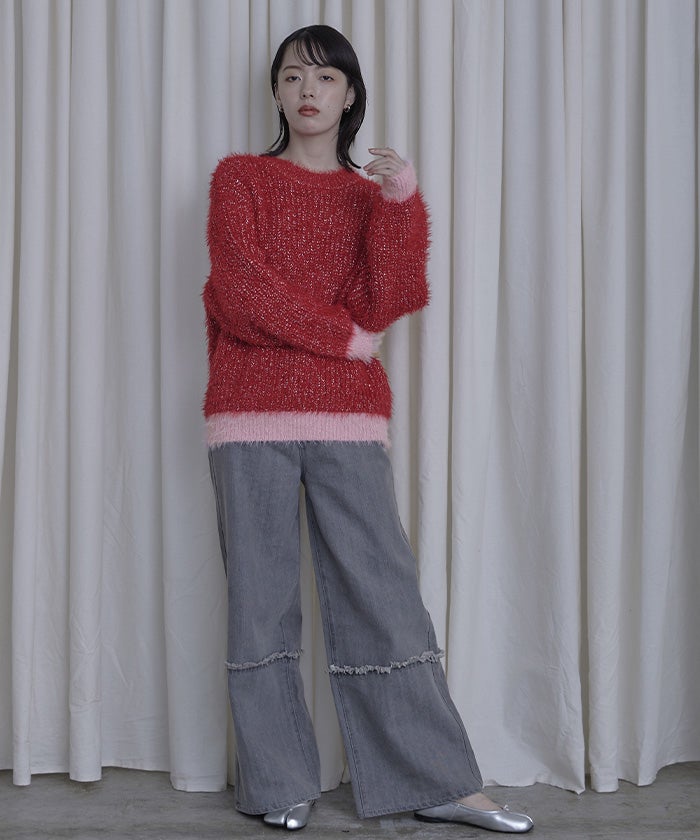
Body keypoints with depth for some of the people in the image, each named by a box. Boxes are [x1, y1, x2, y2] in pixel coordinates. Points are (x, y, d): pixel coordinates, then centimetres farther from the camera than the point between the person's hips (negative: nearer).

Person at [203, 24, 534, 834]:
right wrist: (342, 335, -4)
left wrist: (400, 203, -8)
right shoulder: (239, 177, 11)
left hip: (347, 418, 1)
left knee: (382, 594, -1)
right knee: (261, 600, 1)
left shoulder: (372, 196, 16)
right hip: (251, 414, -1)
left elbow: (384, 305, 0)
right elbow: (238, 287, -4)